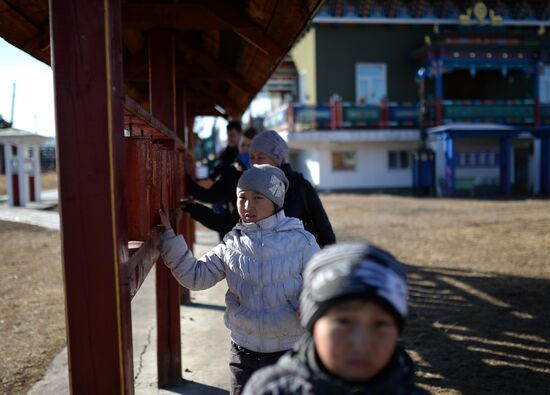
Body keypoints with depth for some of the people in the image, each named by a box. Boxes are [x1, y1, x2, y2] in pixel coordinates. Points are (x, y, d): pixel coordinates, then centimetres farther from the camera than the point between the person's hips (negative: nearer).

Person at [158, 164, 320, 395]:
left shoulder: (301, 241, -10)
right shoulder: (231, 245, -1)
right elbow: (195, 276, -6)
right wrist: (169, 236, -13)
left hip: (291, 352, -2)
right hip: (244, 351, 2)